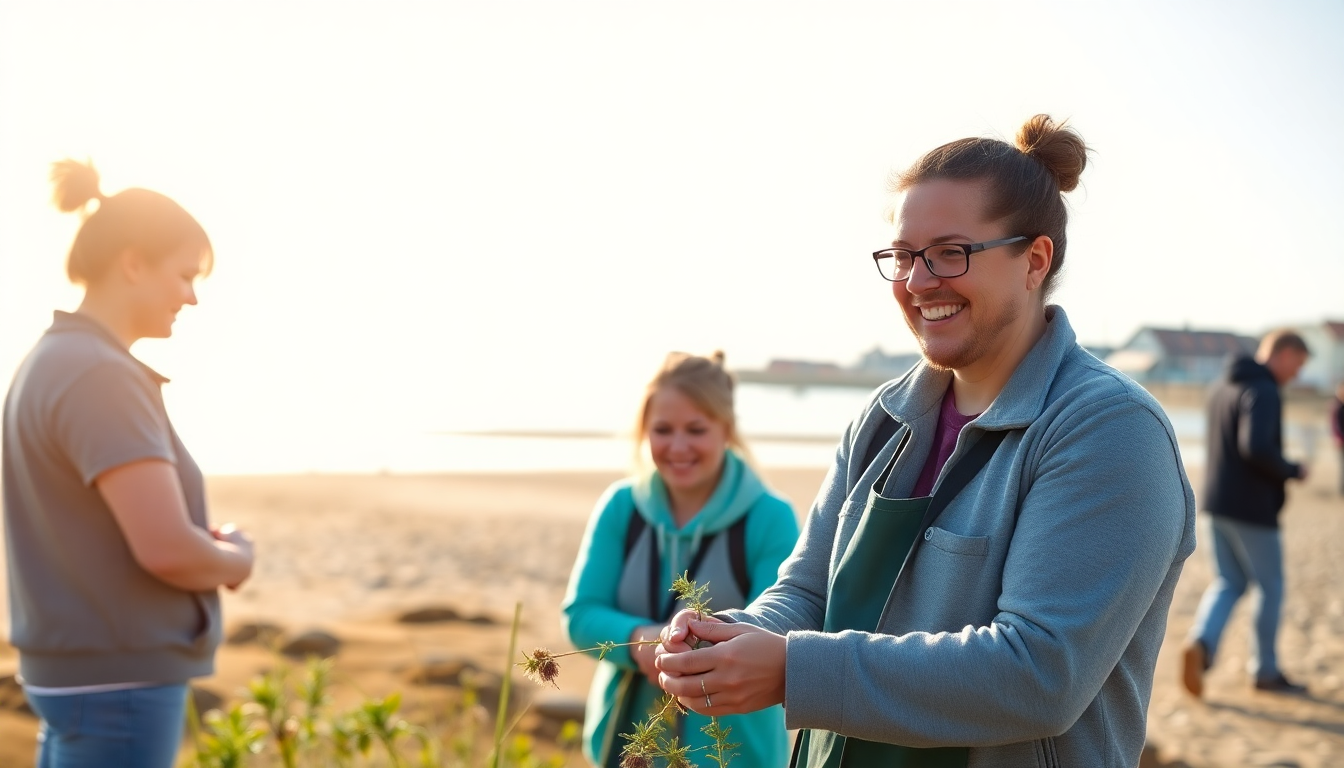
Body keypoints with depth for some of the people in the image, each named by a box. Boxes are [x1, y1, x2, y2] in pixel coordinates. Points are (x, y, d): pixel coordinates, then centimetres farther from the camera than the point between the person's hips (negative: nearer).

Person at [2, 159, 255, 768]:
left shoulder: (51, 365, 12)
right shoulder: (100, 376, -19)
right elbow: (166, 548, -27)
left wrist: (207, 546, 5)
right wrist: (235, 559, -4)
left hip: (83, 673, 10)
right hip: (120, 680, -10)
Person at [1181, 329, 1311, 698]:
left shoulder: (1222, 388, 12)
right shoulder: (1263, 392, -17)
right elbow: (1256, 447, -29)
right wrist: (1292, 471, -13)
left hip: (1216, 505, 8)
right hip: (1252, 509, -8)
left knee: (1228, 582, 14)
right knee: (1271, 587, 9)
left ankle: (1201, 642, -10)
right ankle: (1266, 670, 18)